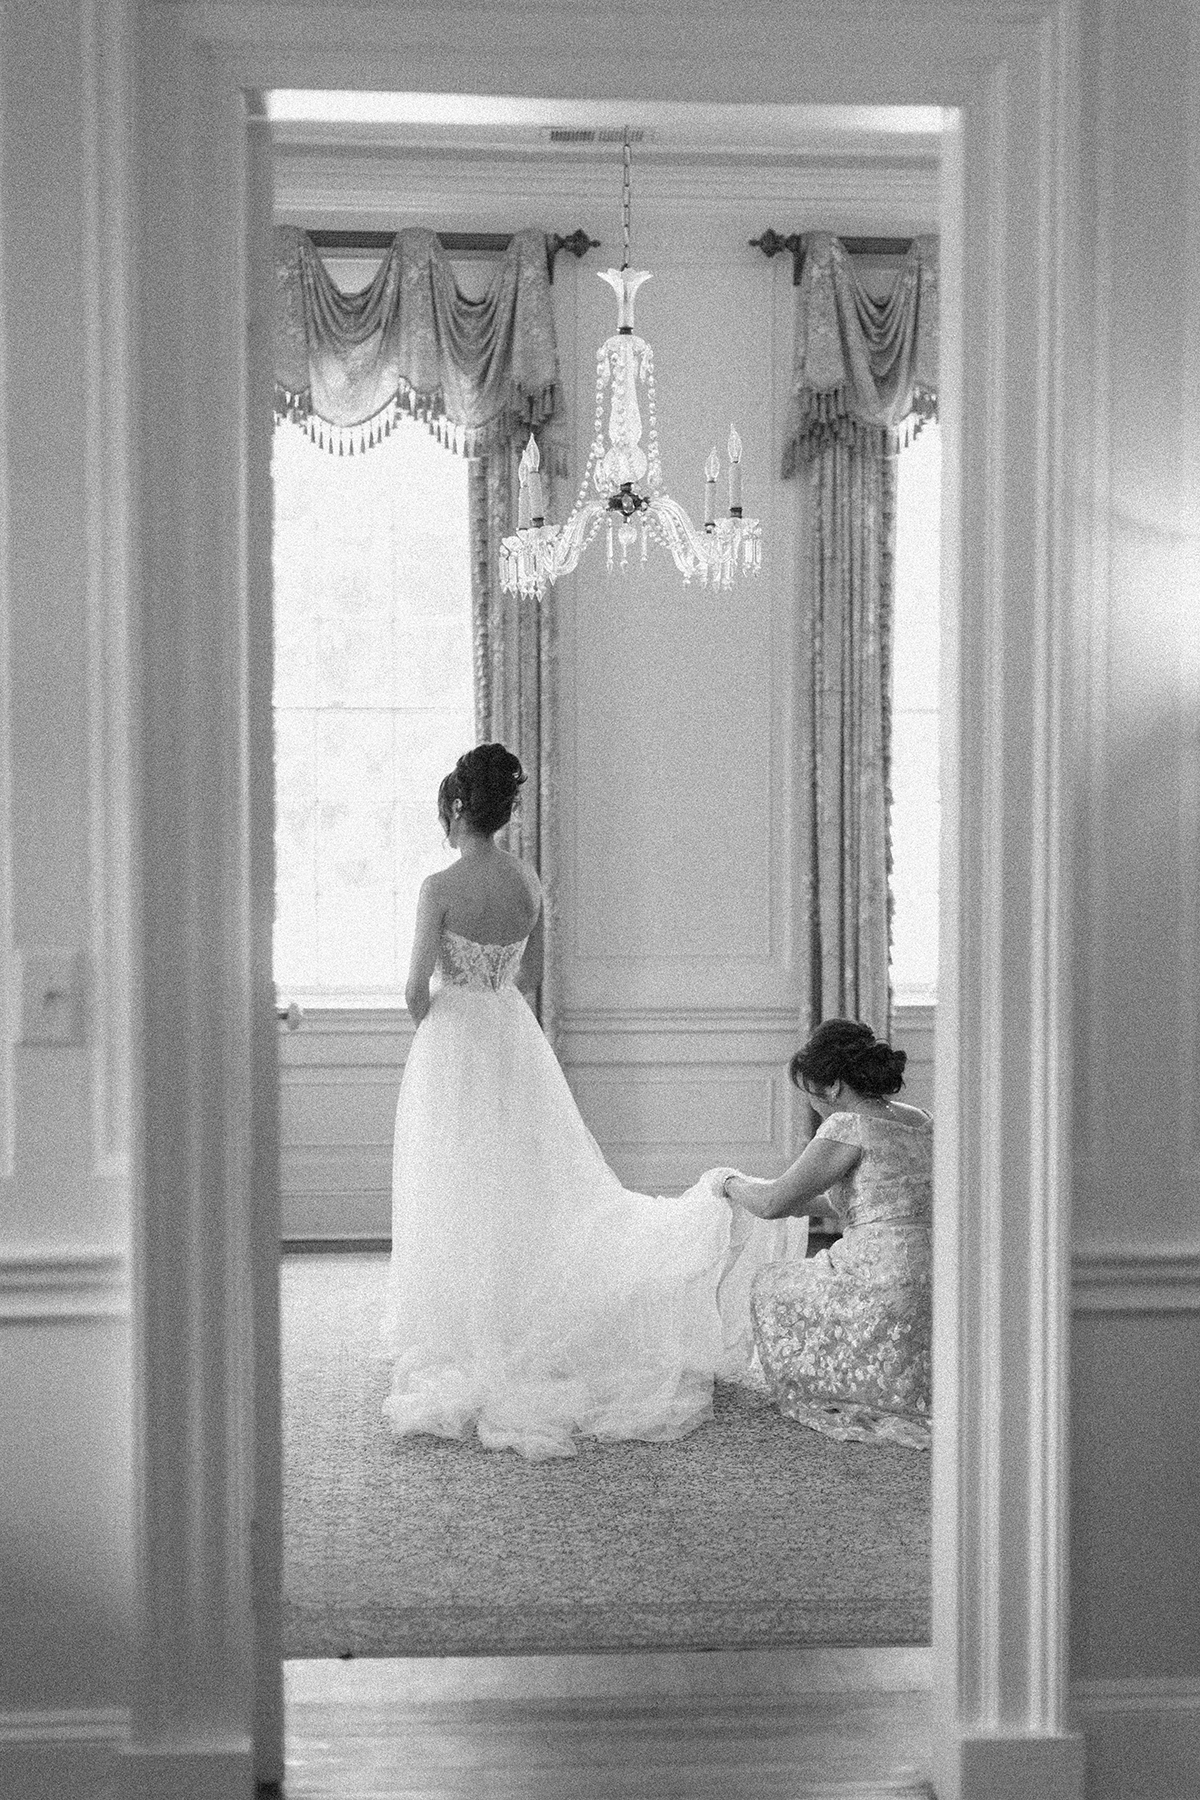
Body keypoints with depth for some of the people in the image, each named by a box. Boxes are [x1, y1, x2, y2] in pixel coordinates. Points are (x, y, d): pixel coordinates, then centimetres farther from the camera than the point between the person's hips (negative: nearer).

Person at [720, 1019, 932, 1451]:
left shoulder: (848, 1126, -11)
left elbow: (772, 1202, -11)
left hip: (885, 1282, -8)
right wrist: (817, 1203, 34)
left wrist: (732, 1183, 9)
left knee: (773, 1289, 17)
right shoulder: (918, 1121, 14)